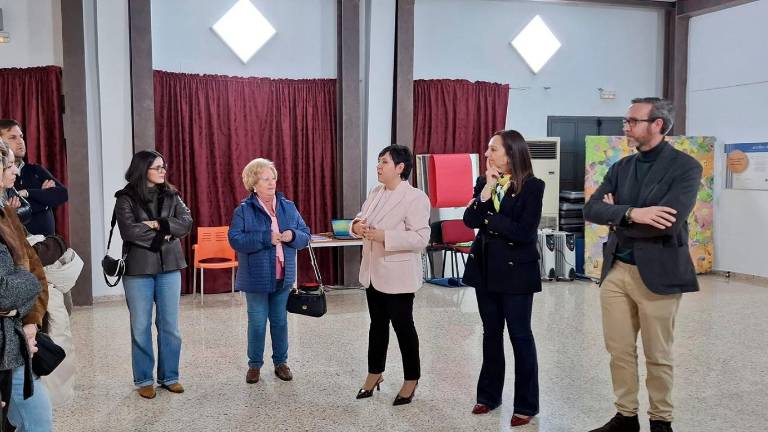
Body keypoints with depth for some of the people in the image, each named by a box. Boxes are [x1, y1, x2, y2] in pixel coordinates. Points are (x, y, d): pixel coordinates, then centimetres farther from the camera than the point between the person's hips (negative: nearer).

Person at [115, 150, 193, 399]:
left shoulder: (171, 195, 7)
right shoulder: (126, 198, -4)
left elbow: (186, 223, -5)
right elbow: (129, 230, -17)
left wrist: (158, 224, -16)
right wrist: (163, 234, -11)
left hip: (169, 268, 3)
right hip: (138, 269, -3)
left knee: (170, 326, 7)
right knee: (141, 327, 5)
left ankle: (169, 376, 20)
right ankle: (144, 379, 17)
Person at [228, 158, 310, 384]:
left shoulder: (288, 207, 5)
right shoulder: (244, 210, -7)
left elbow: (305, 235, 6)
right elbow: (235, 239, -18)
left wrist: (292, 236, -16)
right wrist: (266, 238, -23)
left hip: (283, 276, 3)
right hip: (257, 277, -3)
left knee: (280, 321, 14)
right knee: (257, 323, 6)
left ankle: (281, 362, 27)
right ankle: (254, 364, 22)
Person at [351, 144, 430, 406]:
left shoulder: (415, 198, -17)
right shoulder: (375, 193, 7)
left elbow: (420, 238, -24)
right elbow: (361, 218, 13)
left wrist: (382, 236, -28)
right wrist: (357, 226, -12)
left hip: (398, 275, -7)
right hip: (373, 271, 7)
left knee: (403, 326, 6)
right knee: (377, 324, 19)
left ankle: (411, 381, 22)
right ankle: (375, 373, 35)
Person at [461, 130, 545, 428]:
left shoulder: (532, 186, -11)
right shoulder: (483, 183, 4)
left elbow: (525, 232, -19)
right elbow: (470, 220, -8)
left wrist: (490, 219, -11)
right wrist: (487, 190, -18)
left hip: (515, 270, -5)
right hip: (485, 267, 5)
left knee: (520, 336, 4)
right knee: (491, 333, 15)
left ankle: (526, 404, 15)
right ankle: (489, 394, 28)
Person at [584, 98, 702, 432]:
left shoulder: (685, 167, -8)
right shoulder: (621, 168, 9)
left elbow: (669, 221, -22)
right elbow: (591, 209, -3)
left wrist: (617, 216, -9)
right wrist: (631, 213, -21)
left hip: (658, 272, -5)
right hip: (616, 270, 5)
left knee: (657, 356, 9)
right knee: (619, 351, 12)